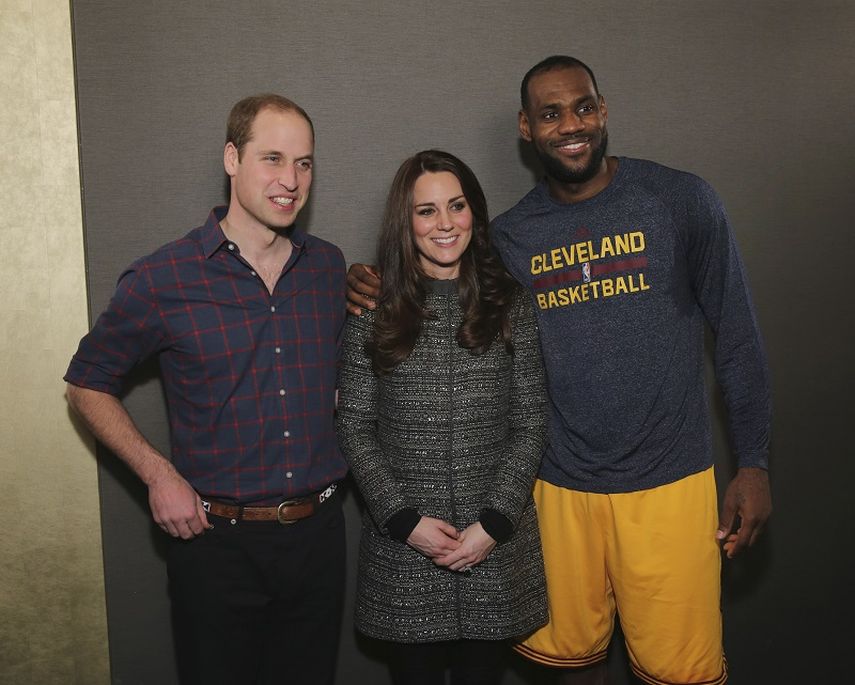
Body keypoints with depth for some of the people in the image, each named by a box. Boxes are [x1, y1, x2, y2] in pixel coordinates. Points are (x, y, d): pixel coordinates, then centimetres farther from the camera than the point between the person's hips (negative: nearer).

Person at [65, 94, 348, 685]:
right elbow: (88, 384, 1)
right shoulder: (162, 280, -10)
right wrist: (159, 474, -9)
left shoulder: (329, 266, 3)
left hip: (318, 532, 4)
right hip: (216, 542, -3)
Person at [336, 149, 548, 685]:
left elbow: (530, 426, 0)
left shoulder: (512, 307, 1)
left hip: (496, 542, 1)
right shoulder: (375, 313, -1)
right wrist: (404, 519, -9)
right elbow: (355, 427, -1)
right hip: (404, 545, 0)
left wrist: (493, 523, -8)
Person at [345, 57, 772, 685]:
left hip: (668, 480, -2)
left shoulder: (681, 200, -4)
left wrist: (754, 465, -2)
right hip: (561, 487, 2)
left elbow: (738, 337, 1)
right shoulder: (509, 236, 2)